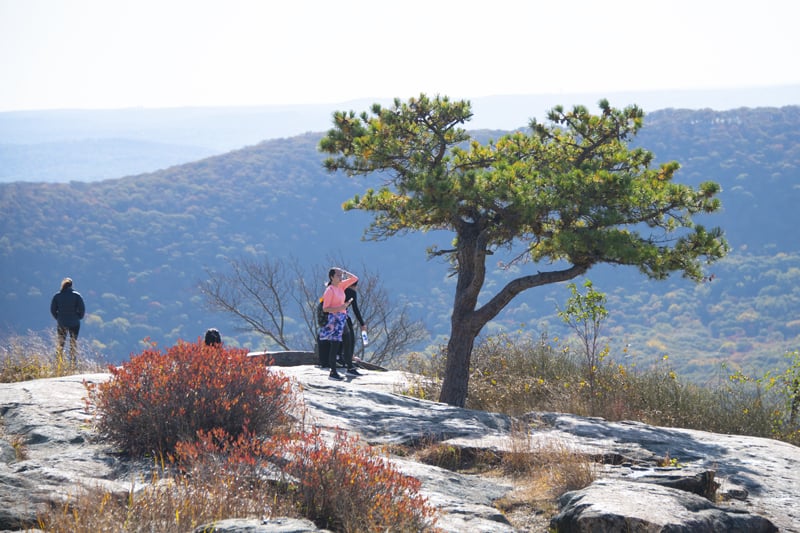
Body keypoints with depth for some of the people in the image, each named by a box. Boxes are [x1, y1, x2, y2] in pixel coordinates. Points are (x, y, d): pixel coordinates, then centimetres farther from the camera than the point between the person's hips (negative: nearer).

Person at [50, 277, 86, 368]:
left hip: (61, 323, 1)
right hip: (74, 323, -1)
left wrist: (58, 318, 12)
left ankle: (59, 366, 8)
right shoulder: (77, 295, -6)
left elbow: (53, 310, 0)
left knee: (60, 345, 11)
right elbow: (82, 309, -8)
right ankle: (73, 366, 6)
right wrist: (78, 317, 7)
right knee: (73, 345, 8)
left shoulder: (57, 296, -1)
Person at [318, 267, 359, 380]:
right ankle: (333, 372, -3)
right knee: (334, 345, -6)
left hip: (343, 318, 8)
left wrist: (344, 272, 5)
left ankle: (350, 368, 21)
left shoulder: (341, 286, 10)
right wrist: (339, 308, -24)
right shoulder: (330, 290, -13)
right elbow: (325, 308, -16)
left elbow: (355, 279, 16)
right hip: (334, 319, -8)